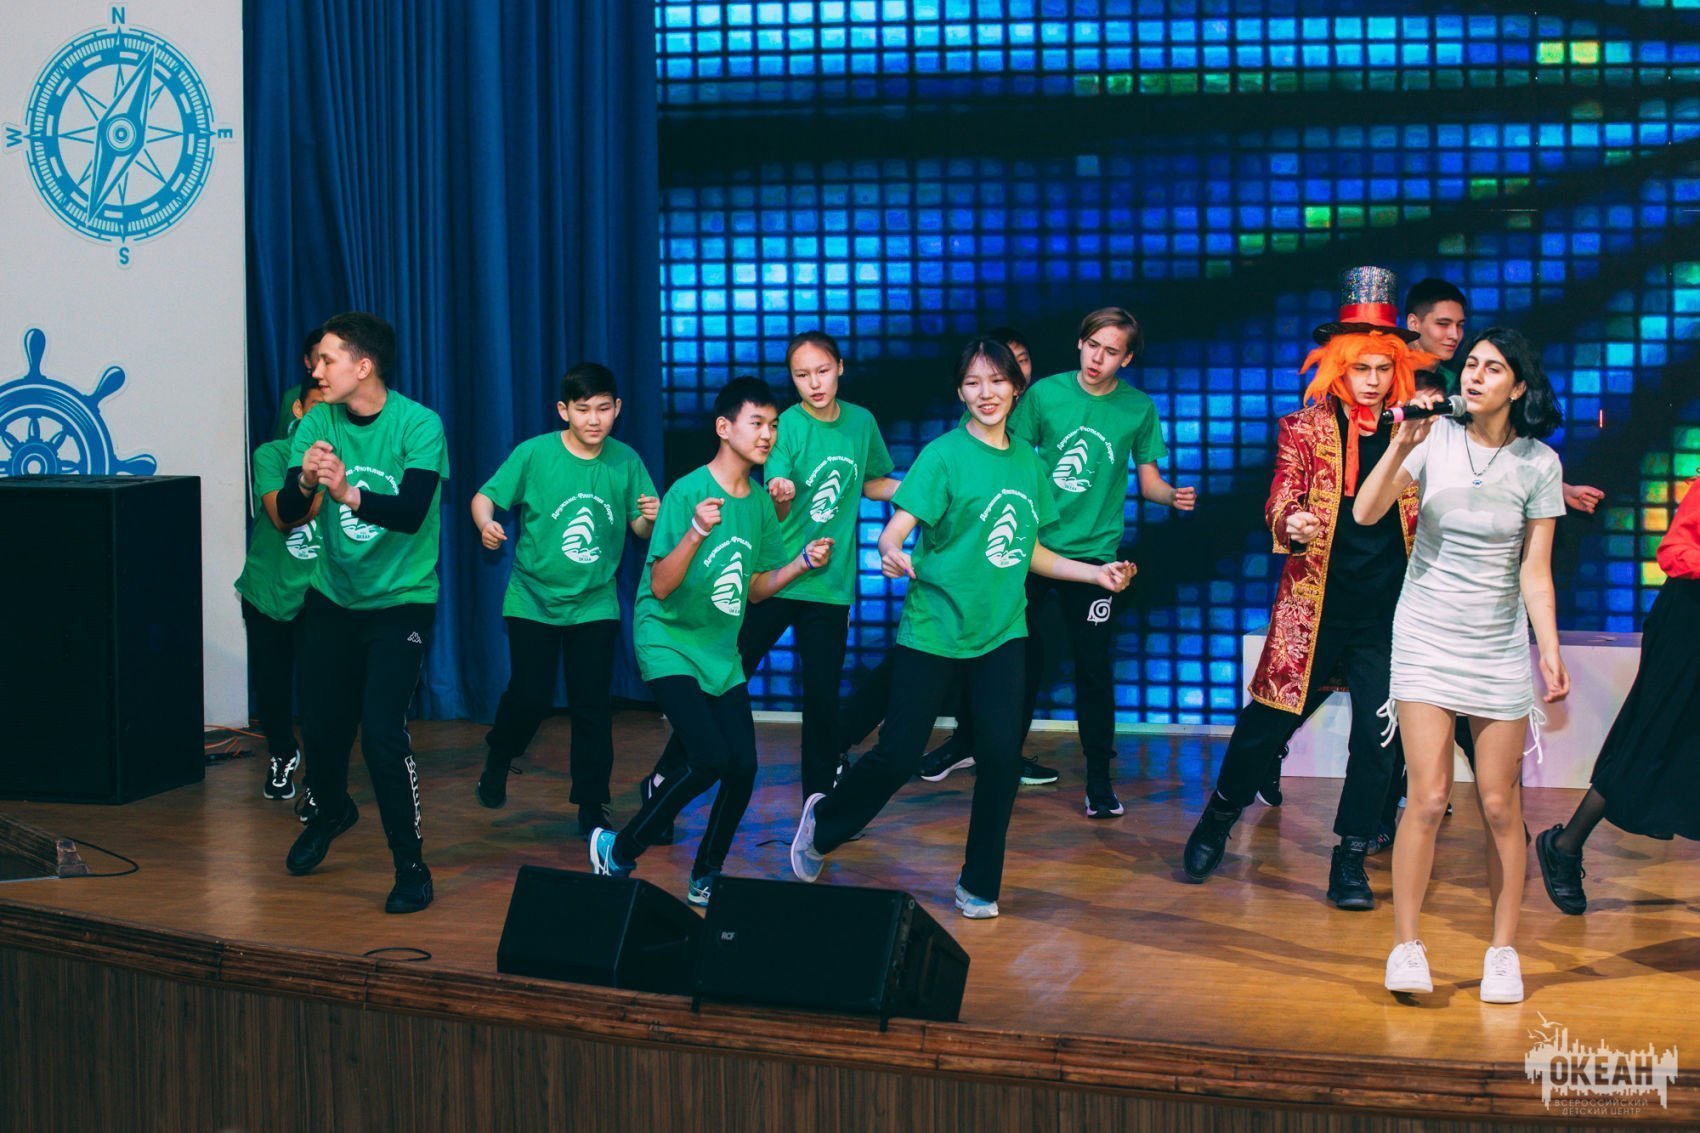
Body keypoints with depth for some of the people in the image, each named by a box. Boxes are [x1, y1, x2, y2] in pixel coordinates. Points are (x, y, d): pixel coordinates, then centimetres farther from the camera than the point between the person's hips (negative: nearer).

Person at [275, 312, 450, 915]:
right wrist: (304, 481, -33)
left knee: (382, 731, -17)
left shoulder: (419, 425, -16)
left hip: (400, 600, -5)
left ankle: (411, 865, -1)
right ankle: (332, 811, 44)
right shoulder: (317, 424, -4)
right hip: (332, 596, 5)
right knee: (320, 725, 11)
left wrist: (349, 493, -46)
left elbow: (411, 511, -30)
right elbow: (286, 514, -11)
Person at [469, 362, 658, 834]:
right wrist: (486, 523, -28)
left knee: (593, 706, 0)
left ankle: (591, 806, 13)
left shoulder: (625, 460, -2)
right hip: (533, 600, -2)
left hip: (595, 604, 2)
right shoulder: (534, 454, -9)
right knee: (530, 697, -4)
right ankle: (498, 760, 28)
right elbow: (485, 497, -7)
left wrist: (652, 518, -23)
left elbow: (642, 528, 0)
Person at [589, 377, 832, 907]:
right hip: (669, 645, -7)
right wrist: (697, 532, -34)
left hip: (721, 654, 7)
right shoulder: (688, 492, -16)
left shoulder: (760, 501, 4)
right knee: (710, 758, -20)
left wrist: (802, 562, -3)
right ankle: (618, 850, -2)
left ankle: (705, 878, 16)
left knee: (743, 768, -3)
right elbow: (661, 586, -20)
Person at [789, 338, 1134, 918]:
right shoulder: (944, 455, -9)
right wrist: (891, 553, -38)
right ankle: (824, 822, 28)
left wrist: (1095, 572, 11)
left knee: (1001, 754, -6)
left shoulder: (1028, 462, 8)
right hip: (933, 628, -4)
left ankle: (979, 886, 11)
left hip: (1001, 632, 4)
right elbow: (894, 530, -17)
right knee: (899, 755, -1)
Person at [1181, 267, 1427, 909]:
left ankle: (1350, 862, 11)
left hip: (1387, 612, 2)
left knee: (1377, 735, 0)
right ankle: (1217, 823, 27)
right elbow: (1280, 504, -5)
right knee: (1269, 720, 5)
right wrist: (1290, 524, -29)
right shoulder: (1304, 429, 1)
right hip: (1317, 607, -1)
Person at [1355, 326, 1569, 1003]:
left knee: (1500, 805, 2)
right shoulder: (1436, 439, -4)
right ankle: (1406, 946, 2)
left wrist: (1551, 650, -8)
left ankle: (1503, 952, 14)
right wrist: (1401, 446, -22)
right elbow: (1365, 514, -11)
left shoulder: (1538, 464, -2)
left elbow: (1534, 570, 0)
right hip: (1426, 637, -1)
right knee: (1429, 797, -9)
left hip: (1499, 644, 1)